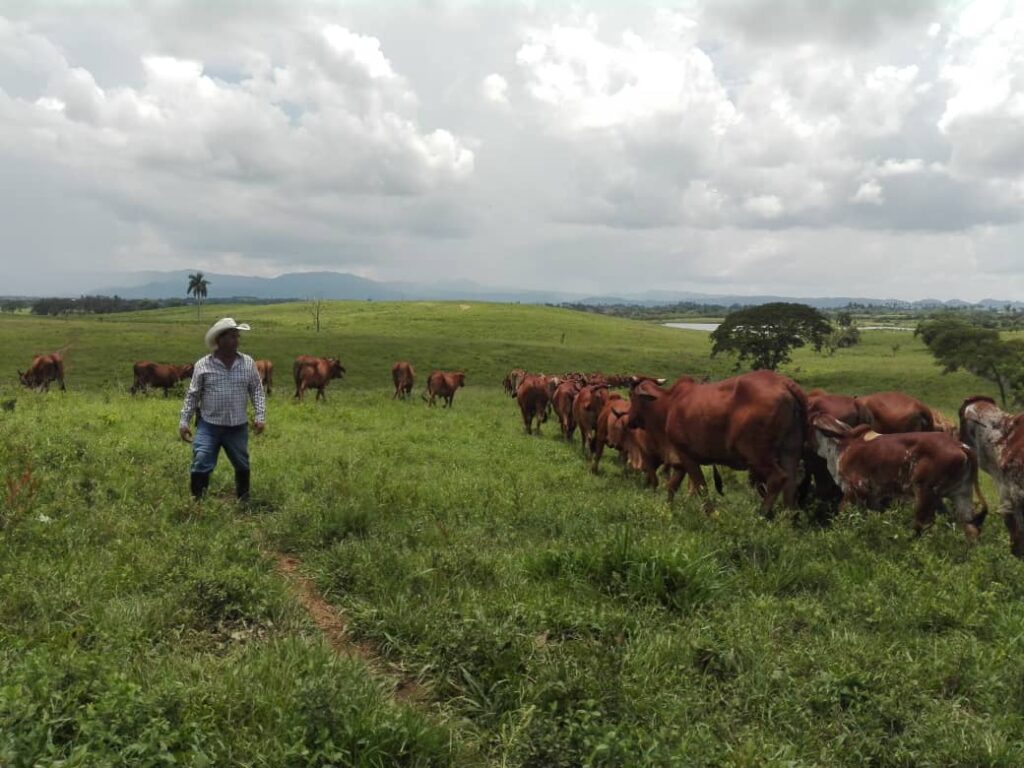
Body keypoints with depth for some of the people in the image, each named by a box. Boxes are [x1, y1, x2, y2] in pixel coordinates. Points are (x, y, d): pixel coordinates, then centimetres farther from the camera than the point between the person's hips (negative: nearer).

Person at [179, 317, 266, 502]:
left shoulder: (248, 363, 0)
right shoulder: (203, 365, -4)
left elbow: (257, 390, 4)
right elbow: (192, 395, 1)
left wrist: (260, 416, -7)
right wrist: (184, 421, -2)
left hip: (238, 427, 2)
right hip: (208, 426, -2)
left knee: (242, 466, 15)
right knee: (201, 466, -4)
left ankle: (244, 500, 34)